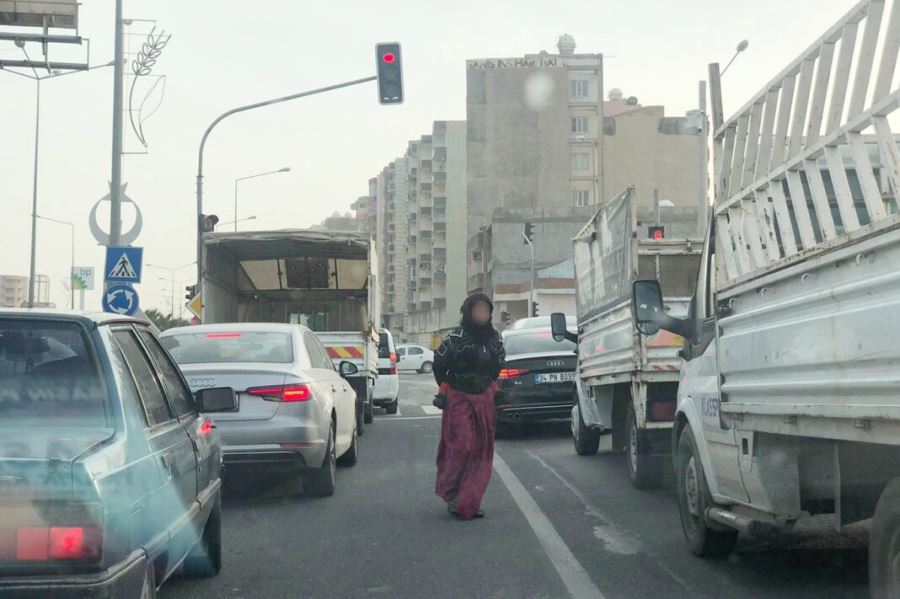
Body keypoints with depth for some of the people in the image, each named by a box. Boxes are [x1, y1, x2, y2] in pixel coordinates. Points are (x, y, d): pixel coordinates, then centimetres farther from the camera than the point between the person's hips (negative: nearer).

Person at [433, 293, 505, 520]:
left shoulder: (494, 337, 7)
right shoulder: (457, 337, -11)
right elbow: (438, 363, 0)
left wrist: (490, 387, 14)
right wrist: (445, 389, 1)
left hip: (484, 400, 6)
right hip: (459, 399, -6)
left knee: (482, 450, 4)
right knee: (460, 447, -11)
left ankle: (470, 502, 11)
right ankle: (451, 495, 6)